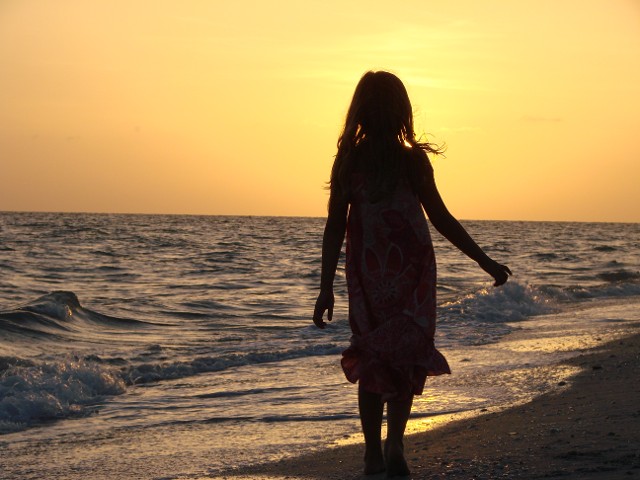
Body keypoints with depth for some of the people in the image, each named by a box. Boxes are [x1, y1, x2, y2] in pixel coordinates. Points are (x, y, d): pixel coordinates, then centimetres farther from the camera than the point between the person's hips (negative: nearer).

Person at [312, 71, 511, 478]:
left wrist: (326, 288, 2)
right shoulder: (412, 160, -9)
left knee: (372, 357, 11)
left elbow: (335, 228, -3)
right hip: (411, 272, -2)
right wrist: (486, 262, 2)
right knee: (409, 353, 7)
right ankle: (394, 441, -10)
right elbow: (441, 219, -7)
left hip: (366, 273, 2)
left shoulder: (347, 161, -3)